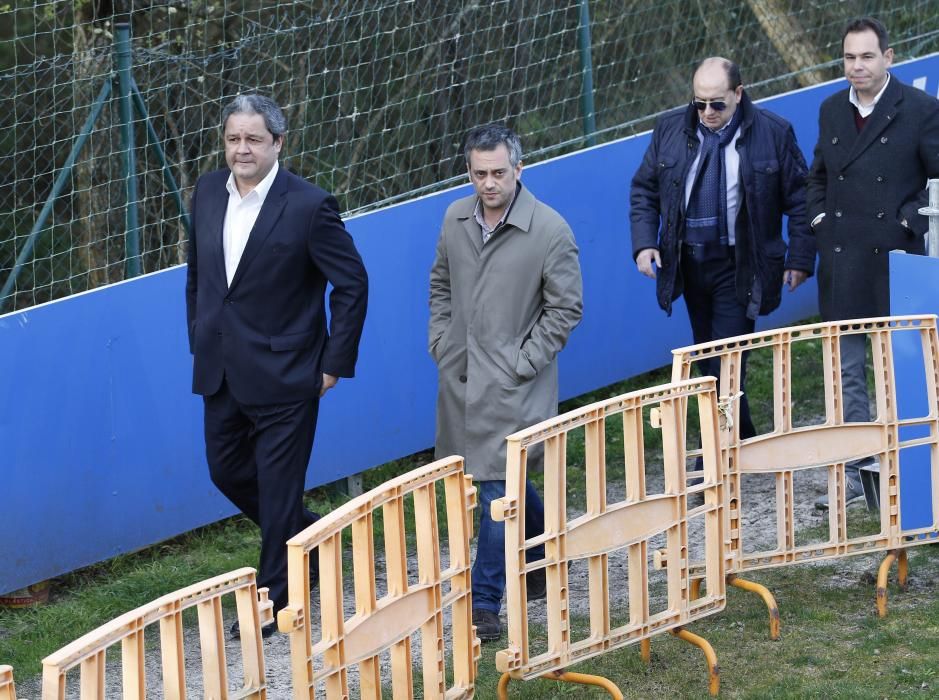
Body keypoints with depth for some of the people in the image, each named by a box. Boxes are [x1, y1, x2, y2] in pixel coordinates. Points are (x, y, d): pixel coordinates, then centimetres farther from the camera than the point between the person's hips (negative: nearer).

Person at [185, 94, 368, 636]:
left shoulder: (309, 206, -16)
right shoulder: (209, 191, 2)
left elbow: (352, 283, -10)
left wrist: (335, 363, -10)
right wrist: (199, 338, 14)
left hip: (284, 374, -6)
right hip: (222, 371, 7)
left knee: (278, 489, 2)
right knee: (227, 472, 17)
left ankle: (273, 600, 17)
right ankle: (310, 534, 40)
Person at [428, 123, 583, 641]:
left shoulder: (550, 230, -12)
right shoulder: (456, 219, 3)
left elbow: (566, 308, -6)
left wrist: (524, 361, -10)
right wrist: (440, 341, 9)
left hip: (511, 380, -6)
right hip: (459, 372, 6)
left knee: (497, 485, -7)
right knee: (502, 474, 17)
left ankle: (484, 603, -1)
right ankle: (545, 539, 42)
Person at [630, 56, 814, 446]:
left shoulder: (774, 133, -6)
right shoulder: (670, 130, 2)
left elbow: (799, 199, -1)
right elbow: (644, 190, 9)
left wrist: (800, 259, -5)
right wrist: (644, 243, -5)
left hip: (739, 265, -4)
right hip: (689, 262, 5)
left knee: (727, 361, -10)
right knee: (707, 359, 12)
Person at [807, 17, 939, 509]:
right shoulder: (831, 111, 10)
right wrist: (818, 217, 8)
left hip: (896, 259, -5)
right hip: (842, 264, 5)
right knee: (848, 373, 6)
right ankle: (855, 473, 12)